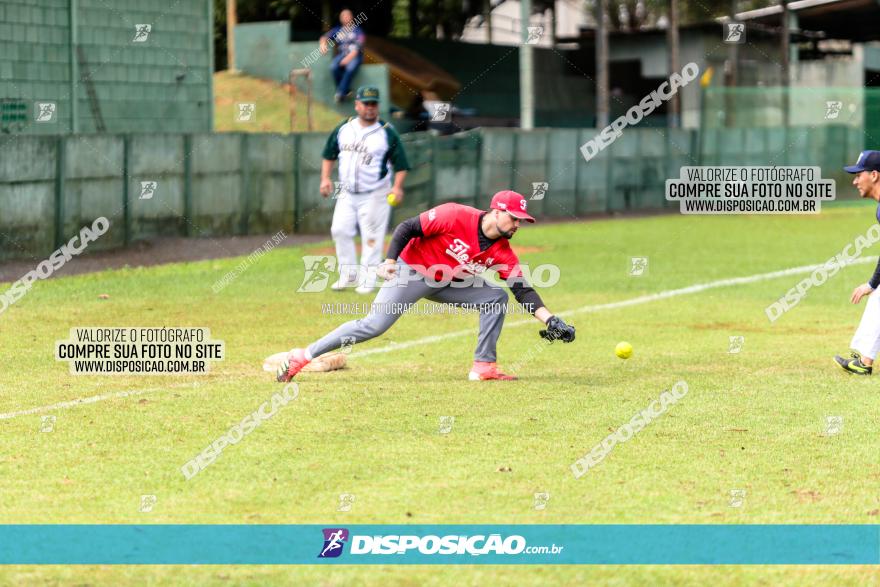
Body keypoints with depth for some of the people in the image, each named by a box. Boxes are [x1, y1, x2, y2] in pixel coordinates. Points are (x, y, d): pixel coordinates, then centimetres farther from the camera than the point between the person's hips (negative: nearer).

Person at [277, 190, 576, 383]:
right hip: (411, 272, -6)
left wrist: (551, 320, -20)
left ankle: (484, 366, -4)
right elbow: (407, 227, -19)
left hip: (448, 283, 7)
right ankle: (303, 356, -9)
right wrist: (390, 261, -28)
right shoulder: (456, 217, -24)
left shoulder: (502, 251, -8)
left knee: (496, 297, -6)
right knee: (372, 326, -16)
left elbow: (523, 290, -10)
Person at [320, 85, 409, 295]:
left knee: (371, 237, -4)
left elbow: (401, 165, -6)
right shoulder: (343, 128, 5)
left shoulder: (387, 133, -7)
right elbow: (329, 155, 15)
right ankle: (348, 274, 14)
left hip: (374, 195, -4)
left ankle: (367, 280, 4)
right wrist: (325, 178, 2)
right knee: (340, 230, 0)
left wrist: (397, 187, -20)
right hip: (346, 193, 4)